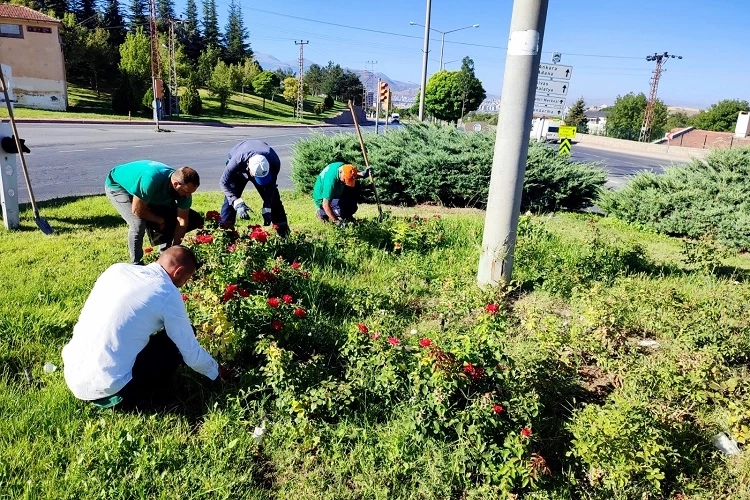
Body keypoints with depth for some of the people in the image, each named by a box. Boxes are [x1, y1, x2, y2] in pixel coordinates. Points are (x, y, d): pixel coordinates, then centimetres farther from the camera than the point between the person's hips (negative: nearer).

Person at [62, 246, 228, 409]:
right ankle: (124, 396, 4)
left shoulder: (118, 268, 6)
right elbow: (191, 353, -4)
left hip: (71, 375, 7)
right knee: (177, 341, 4)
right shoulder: (168, 294, -11)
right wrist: (216, 370, 16)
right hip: (106, 387, -7)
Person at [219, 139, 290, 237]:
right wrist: (238, 203, -46)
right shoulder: (237, 161, -45)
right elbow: (224, 182, -34)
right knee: (230, 198, -15)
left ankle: (283, 231, 6)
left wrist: (267, 209, -30)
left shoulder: (274, 162, -40)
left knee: (273, 197, -4)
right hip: (239, 170, -1)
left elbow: (270, 185, -25)